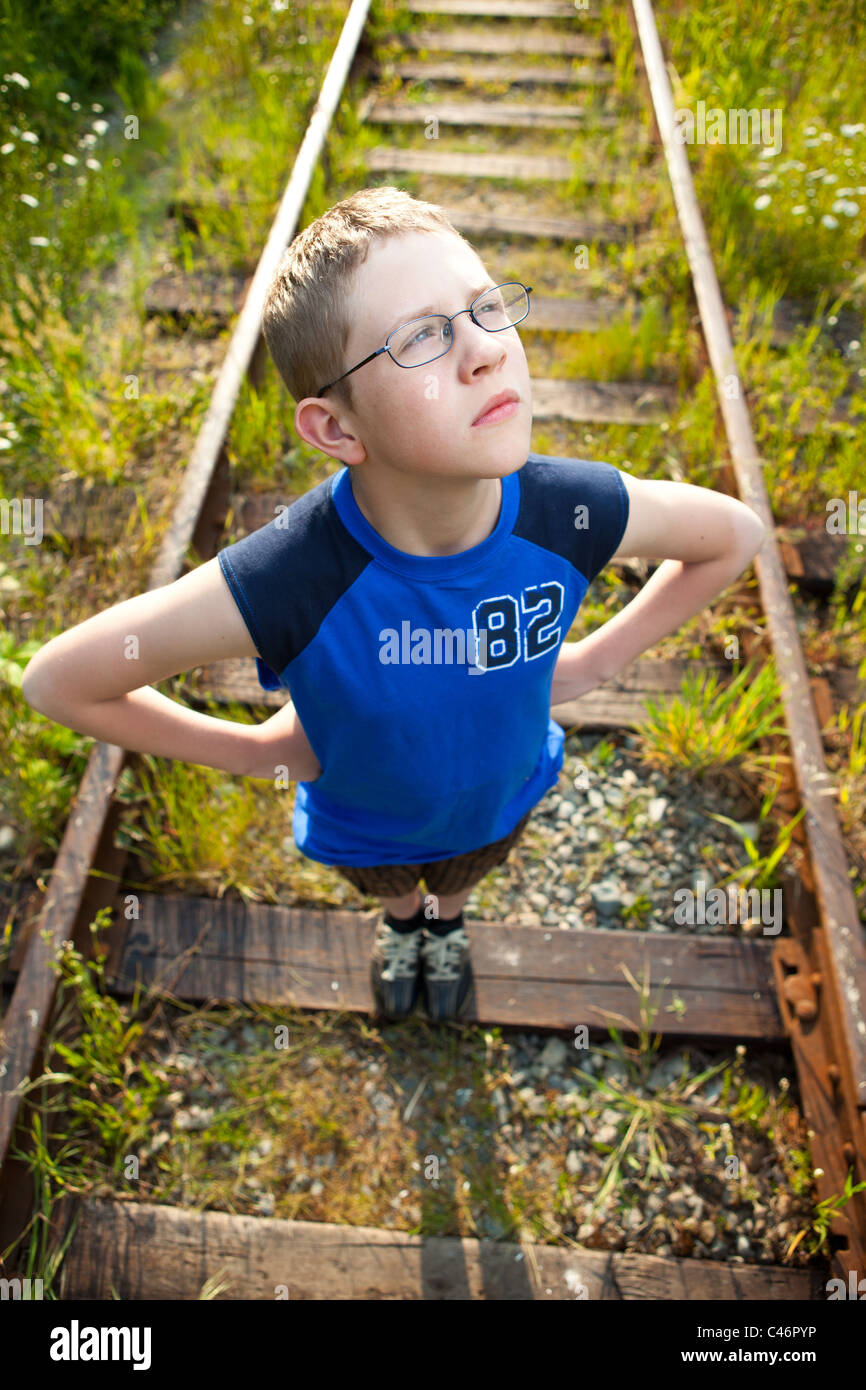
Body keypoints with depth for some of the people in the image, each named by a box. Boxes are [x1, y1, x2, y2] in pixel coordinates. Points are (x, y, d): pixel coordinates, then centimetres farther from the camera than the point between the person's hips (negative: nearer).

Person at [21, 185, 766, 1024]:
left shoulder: (572, 513, -35)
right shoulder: (282, 583, -43)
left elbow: (736, 535, -14)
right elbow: (57, 680, -30)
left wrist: (594, 662, -14)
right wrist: (259, 751, -23)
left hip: (502, 798, 2)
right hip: (364, 823, -1)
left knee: (461, 877, 37)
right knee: (388, 886, 35)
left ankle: (446, 921, 75)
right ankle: (401, 919, 74)